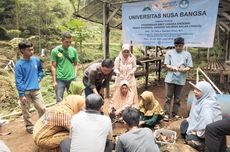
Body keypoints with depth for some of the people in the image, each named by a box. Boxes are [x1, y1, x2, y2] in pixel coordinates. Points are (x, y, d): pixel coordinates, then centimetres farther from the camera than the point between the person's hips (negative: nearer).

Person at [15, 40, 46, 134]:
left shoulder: (36, 60, -1)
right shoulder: (19, 64, -13)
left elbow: (40, 69, 22)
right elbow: (18, 81, -13)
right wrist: (21, 95, -14)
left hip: (36, 90, 4)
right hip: (25, 92, -3)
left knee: (42, 109, 6)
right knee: (26, 111, 10)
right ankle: (29, 126, 29)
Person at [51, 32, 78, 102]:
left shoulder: (73, 50, 4)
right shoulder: (55, 51, -4)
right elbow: (53, 67, -2)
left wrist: (75, 76, 0)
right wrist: (54, 81, -4)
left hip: (71, 79, 3)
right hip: (60, 79, -2)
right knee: (59, 100, 6)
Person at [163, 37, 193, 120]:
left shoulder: (187, 54, 6)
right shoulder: (169, 52, 4)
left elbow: (189, 67, 4)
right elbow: (166, 65, 1)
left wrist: (183, 69, -18)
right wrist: (172, 67, -19)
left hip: (181, 79, 1)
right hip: (170, 78, -1)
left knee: (177, 98, 9)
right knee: (168, 97, 2)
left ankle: (175, 113, 22)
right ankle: (166, 113, 10)